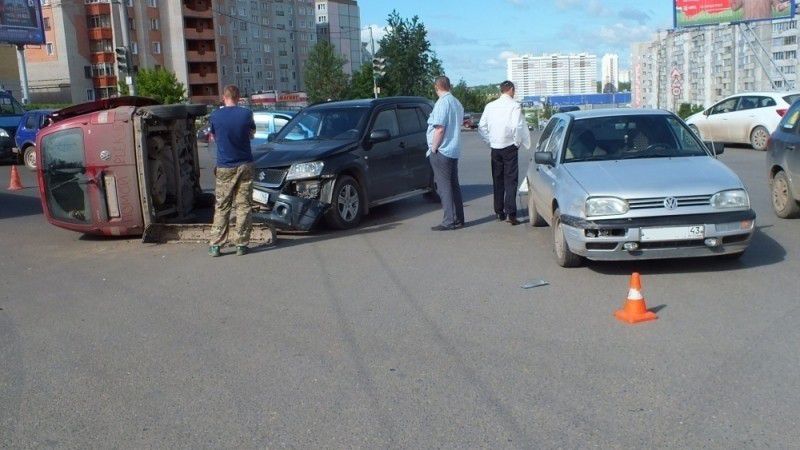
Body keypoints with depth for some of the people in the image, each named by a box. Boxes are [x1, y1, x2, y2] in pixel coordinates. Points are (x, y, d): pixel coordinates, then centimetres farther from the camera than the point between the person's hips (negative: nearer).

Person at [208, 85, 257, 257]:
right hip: (244, 165, 0)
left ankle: (215, 245, 5)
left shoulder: (215, 116, -4)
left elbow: (214, 137, 12)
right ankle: (241, 244, 5)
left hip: (224, 167, 1)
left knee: (221, 207, 7)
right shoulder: (246, 114, -6)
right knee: (243, 206, 5)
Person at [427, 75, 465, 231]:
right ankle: (458, 219, 17)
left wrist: (433, 148, -11)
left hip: (441, 152, -9)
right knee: (454, 185, 12)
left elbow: (440, 129, -21)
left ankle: (449, 221, -5)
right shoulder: (457, 103, 13)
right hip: (454, 150, 9)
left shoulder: (442, 102, -15)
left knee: (444, 186, -5)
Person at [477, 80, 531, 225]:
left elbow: (482, 127, 5)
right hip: (509, 148, -4)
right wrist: (517, 142, -6)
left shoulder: (490, 106, 5)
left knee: (497, 181, 12)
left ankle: (499, 212, 16)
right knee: (510, 181, -1)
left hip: (495, 148, 4)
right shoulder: (514, 105, -10)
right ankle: (510, 213, -8)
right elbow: (517, 126, -19)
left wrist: (490, 141, 12)